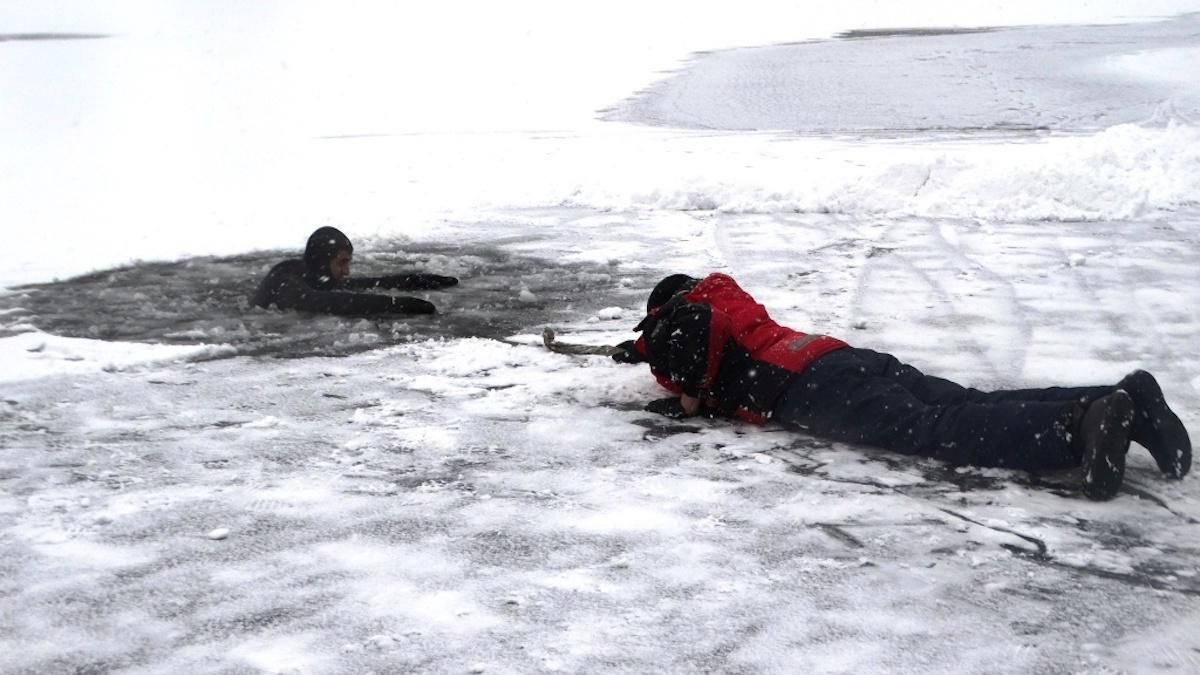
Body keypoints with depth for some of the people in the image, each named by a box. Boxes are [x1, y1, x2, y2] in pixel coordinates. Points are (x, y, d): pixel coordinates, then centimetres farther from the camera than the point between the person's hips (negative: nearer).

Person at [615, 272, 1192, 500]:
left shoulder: (675, 319, 17)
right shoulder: (726, 302, 41)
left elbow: (693, 324, -11)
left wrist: (689, 397, 3)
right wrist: (645, 349, 71)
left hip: (813, 391, -8)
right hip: (851, 359, 8)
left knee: (932, 431, -27)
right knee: (970, 408, -10)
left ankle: (1081, 428, -49)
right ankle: (1121, 403, -27)